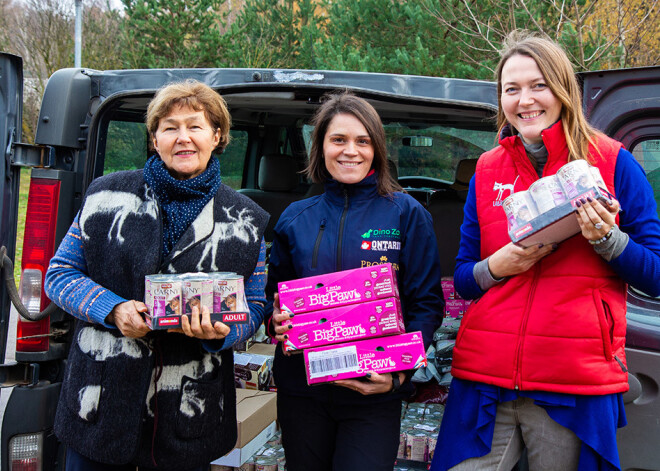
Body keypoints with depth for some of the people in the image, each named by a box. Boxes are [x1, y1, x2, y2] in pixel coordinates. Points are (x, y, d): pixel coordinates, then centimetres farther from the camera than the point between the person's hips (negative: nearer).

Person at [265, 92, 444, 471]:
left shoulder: (406, 213, -2)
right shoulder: (296, 218, 6)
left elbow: (427, 304, -3)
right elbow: (274, 293, 15)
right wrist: (276, 322, -8)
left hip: (374, 396, -3)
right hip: (300, 388, 3)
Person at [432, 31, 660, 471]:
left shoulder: (613, 161, 1)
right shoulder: (487, 170, 10)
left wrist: (606, 237, -16)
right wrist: (496, 266, -9)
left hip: (577, 384, -2)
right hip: (485, 375, 3)